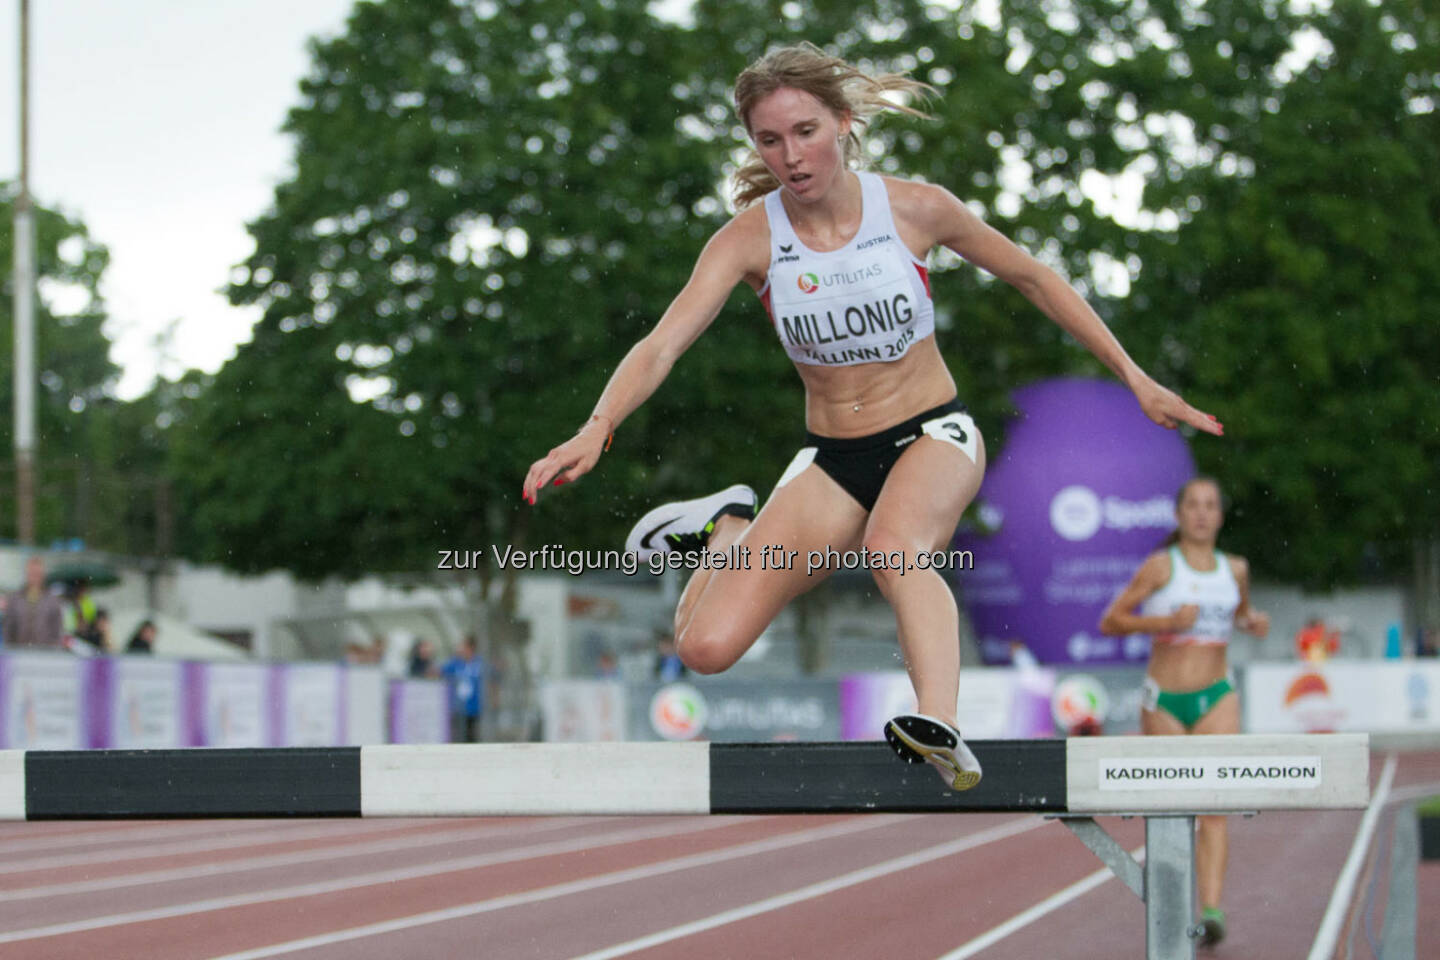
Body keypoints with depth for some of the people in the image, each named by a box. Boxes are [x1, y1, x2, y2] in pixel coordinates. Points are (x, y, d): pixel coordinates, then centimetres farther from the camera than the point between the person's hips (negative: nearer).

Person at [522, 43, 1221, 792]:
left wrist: (1136, 381, 5)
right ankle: (730, 528, 17)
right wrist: (597, 427, -41)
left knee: (893, 549, -39)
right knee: (706, 647, -14)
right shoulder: (749, 238, -10)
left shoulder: (915, 209, -10)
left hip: (933, 437, -2)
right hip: (830, 457, 2)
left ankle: (939, 728, -55)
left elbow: (1033, 279, 4)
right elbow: (662, 343, -21)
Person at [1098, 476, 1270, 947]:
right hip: (1164, 700, -2)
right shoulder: (1161, 566, -6)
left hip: (1217, 697, 2)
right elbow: (1110, 621, -7)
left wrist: (1253, 622, 4)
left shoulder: (1235, 569, 6)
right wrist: (1166, 622, -20)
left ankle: (1212, 910, -23)